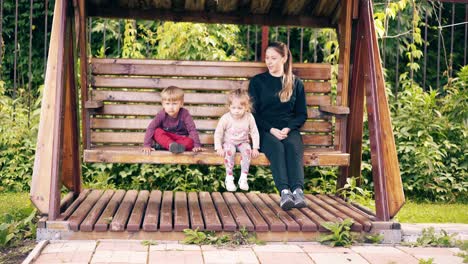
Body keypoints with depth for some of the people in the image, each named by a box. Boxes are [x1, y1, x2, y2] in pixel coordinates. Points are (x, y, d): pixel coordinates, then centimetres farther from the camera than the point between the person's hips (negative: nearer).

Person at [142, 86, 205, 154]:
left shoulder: (184, 114, -15)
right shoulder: (162, 114, -13)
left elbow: (192, 129, -18)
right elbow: (151, 128, -18)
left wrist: (197, 145, -28)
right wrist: (147, 145, -28)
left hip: (182, 138, -1)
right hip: (165, 138, 1)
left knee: (190, 142, -32)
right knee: (157, 131, -28)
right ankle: (171, 145, -45)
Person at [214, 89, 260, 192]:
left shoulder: (249, 117, -10)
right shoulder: (225, 118, -15)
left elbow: (254, 133, -2)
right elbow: (218, 133, -8)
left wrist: (255, 148, -9)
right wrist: (219, 148, -16)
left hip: (243, 142, 2)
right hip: (229, 142, -1)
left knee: (247, 150, -31)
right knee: (230, 151, -34)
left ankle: (243, 178, -23)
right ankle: (229, 178, -26)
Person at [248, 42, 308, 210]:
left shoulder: (296, 83, 17)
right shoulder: (257, 82, 13)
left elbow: (302, 114, 14)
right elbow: (253, 113, 6)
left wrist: (288, 129, -6)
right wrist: (271, 130, -10)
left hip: (289, 130, 1)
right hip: (265, 131, -1)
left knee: (293, 146, -33)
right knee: (276, 147, -34)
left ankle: (298, 191, -51)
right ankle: (285, 192, -52)